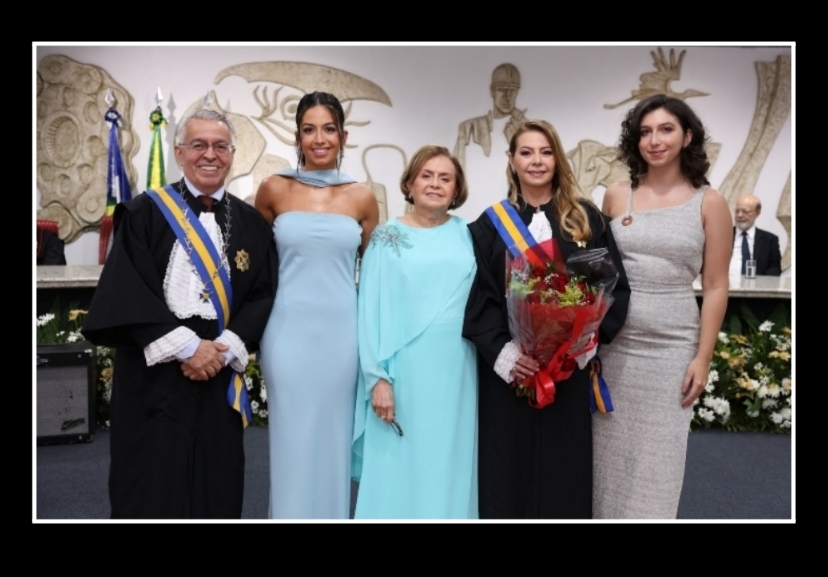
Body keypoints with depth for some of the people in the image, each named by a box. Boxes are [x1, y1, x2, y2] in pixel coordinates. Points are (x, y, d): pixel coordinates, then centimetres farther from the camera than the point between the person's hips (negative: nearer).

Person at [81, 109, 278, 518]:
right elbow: (125, 290, -8)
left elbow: (263, 293, 3)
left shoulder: (250, 222, 10)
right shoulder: (145, 212, 1)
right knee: (151, 487, 4)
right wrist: (185, 347, -14)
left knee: (216, 486, 9)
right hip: (152, 370, -2)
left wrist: (226, 348, -11)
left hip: (220, 369, 3)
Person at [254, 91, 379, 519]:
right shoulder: (274, 189, 0)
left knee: (333, 437, 11)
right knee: (291, 439, 7)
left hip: (340, 331, 1)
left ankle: (330, 513, 29)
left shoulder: (362, 199, 3)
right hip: (288, 330, -1)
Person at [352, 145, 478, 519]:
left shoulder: (467, 235, 7)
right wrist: (377, 378, -9)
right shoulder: (388, 238, 1)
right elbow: (371, 310, -2)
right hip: (404, 370, -2)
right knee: (399, 469, 5)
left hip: (456, 371, 2)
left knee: (450, 468, 11)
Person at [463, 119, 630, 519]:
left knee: (564, 468, 7)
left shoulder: (586, 219, 6)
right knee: (508, 468, 6)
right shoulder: (491, 224, 5)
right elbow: (478, 297, -1)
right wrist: (503, 352, -16)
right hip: (507, 369, 0)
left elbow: (614, 286, 3)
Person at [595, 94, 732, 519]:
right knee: (610, 452, 10)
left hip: (672, 346, -1)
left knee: (657, 456, 8)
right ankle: (608, 514, 30)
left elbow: (716, 287, -2)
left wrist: (702, 358, -6)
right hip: (614, 343, 2)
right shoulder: (616, 196, 4)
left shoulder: (709, 203, -1)